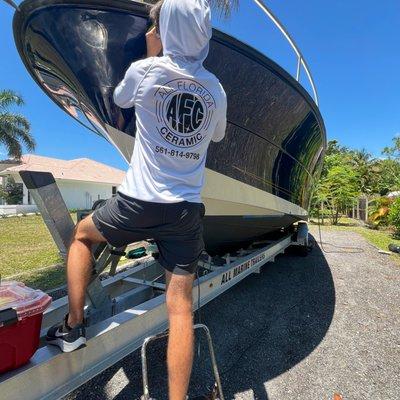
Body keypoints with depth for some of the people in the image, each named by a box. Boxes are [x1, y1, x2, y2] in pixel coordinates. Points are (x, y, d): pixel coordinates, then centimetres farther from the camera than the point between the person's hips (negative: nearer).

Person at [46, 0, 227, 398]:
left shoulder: (143, 70, 1)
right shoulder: (215, 88, 10)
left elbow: (120, 99, 22)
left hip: (138, 201, -2)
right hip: (187, 210, 3)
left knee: (81, 234, 26)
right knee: (180, 306, 6)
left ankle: (72, 325, 29)